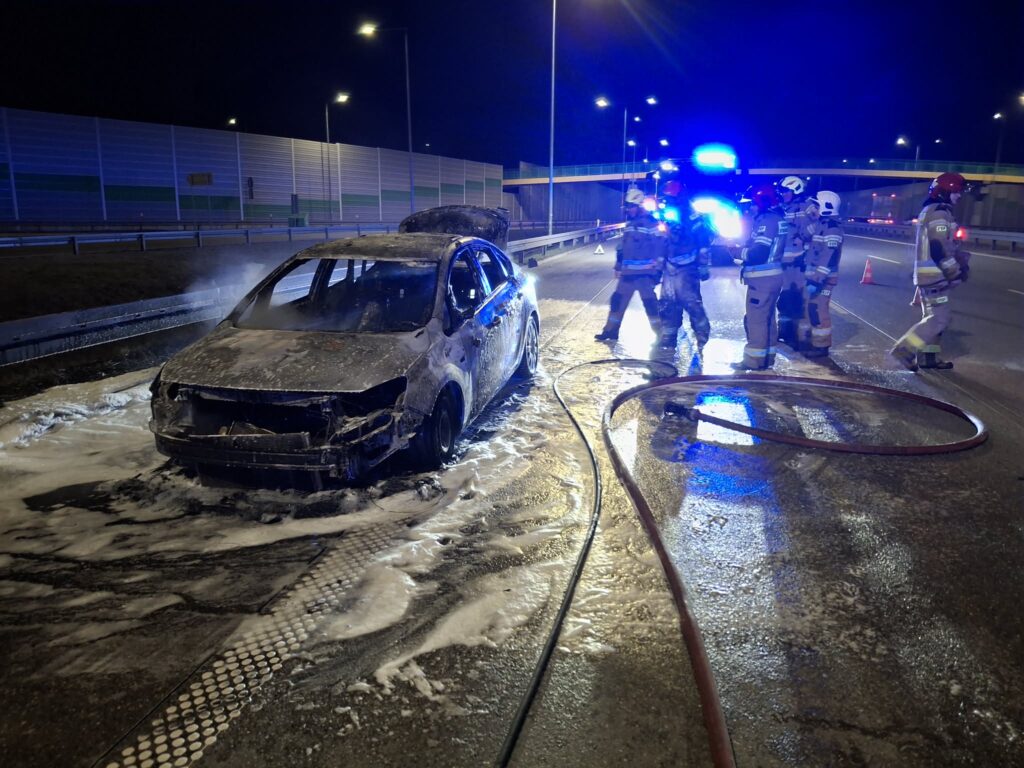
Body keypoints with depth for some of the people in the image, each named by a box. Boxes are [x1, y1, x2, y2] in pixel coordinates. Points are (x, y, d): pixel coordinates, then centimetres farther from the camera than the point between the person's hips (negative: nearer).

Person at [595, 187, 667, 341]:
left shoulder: (651, 222, -8)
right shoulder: (628, 223, 16)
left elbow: (661, 246, -12)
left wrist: (657, 269, -16)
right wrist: (618, 266, 21)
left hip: (644, 273, -7)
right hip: (628, 272, 7)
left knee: (650, 302, -3)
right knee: (617, 299, 8)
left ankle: (661, 334, 7)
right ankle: (610, 331, 18)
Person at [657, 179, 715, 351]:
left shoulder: (694, 218, -7)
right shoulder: (665, 216, 13)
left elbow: (704, 243, -9)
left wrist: (704, 267, -12)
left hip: (686, 270, -6)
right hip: (669, 268, 6)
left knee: (692, 304, -8)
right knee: (667, 305, 9)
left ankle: (702, 336, 4)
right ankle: (667, 338, 17)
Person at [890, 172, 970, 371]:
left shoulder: (931, 211, 19)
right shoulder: (939, 212, -14)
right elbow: (939, 248, -22)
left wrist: (960, 260, 17)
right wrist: (955, 271, -16)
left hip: (929, 273, 11)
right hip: (934, 273, -11)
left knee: (933, 316, 14)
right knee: (939, 319, -10)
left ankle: (927, 356, 18)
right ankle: (903, 350, -11)